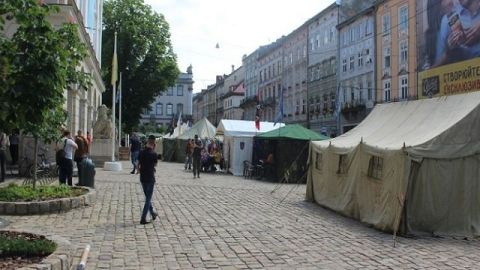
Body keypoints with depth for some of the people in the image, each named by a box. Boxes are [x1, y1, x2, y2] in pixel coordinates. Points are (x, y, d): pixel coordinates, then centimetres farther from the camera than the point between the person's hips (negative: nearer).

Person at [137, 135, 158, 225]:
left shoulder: (141, 152, -1)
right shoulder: (153, 154, -15)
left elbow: (138, 164, 3)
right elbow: (155, 164, 0)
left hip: (142, 178, 5)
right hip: (150, 178, -5)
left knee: (147, 197, 20)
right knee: (148, 198, 3)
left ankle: (152, 213, 36)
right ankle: (143, 218, 0)